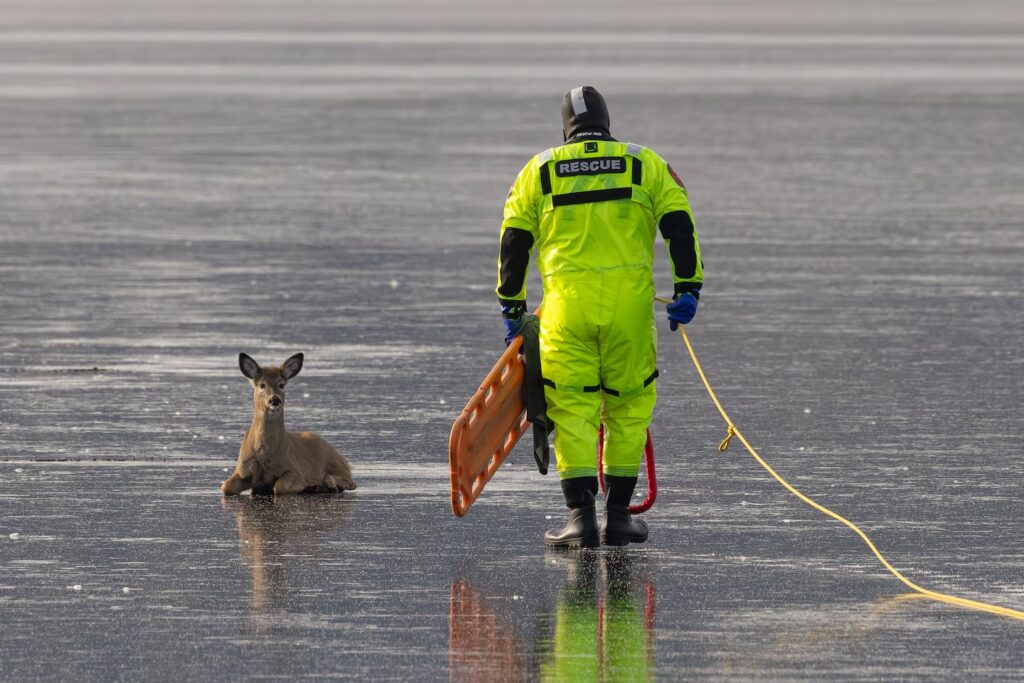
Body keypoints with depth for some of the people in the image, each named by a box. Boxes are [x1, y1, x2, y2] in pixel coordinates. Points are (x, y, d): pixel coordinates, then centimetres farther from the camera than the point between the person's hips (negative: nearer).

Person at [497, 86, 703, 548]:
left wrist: (511, 306, 16)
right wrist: (688, 288, 0)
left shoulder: (539, 171, 13)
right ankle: (618, 515, 14)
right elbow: (679, 225, 2)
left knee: (572, 407, 2)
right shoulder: (645, 164, 12)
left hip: (566, 301, 0)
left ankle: (580, 516, -7)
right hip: (629, 300, 0)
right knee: (628, 405, 12)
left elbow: (513, 241, 10)